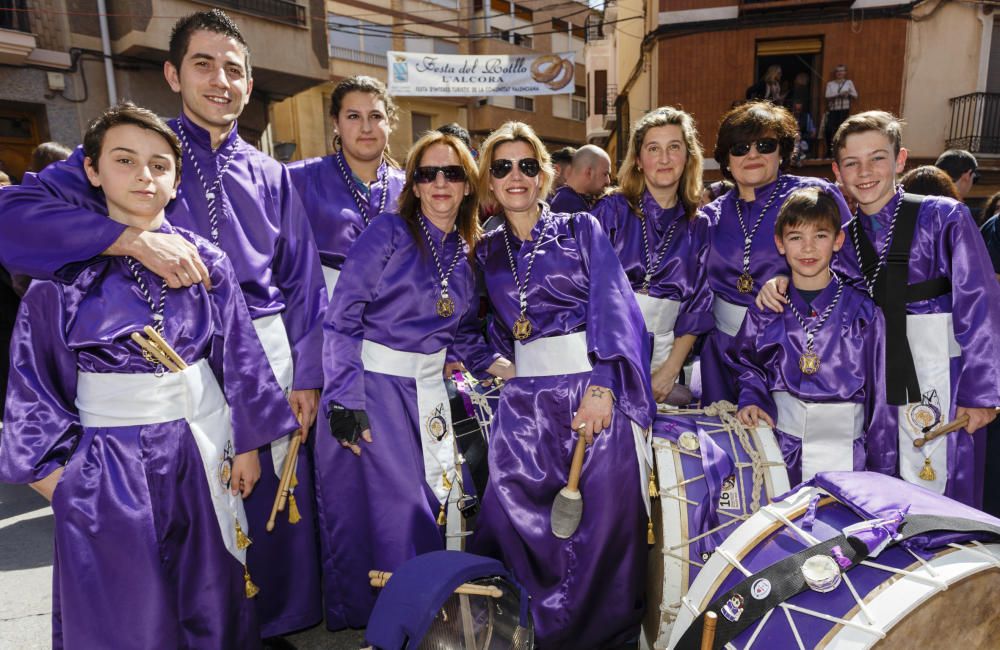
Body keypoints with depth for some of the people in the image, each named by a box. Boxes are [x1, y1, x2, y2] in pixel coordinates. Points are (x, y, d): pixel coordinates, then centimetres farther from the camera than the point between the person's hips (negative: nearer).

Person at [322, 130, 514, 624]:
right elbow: (342, 318, -13)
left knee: (434, 499, 12)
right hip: (374, 382, -6)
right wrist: (344, 399, -19)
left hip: (429, 389, 6)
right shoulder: (389, 231, -9)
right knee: (396, 503, -4)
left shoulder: (466, 251, 8)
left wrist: (497, 364, -2)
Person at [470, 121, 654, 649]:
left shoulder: (581, 229, 5)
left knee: (602, 515, -5)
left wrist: (601, 387, -18)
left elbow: (611, 306, -6)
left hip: (593, 384, -3)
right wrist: (500, 364, 3)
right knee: (515, 515, -7)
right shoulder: (487, 252, 15)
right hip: (524, 398, 3)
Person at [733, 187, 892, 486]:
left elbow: (879, 396, 1)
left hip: (845, 455, -1)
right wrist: (751, 401, -6)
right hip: (780, 452, 1)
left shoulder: (862, 312, -3)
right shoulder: (764, 310, 1)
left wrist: (882, 473, 2)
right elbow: (746, 364, 14)